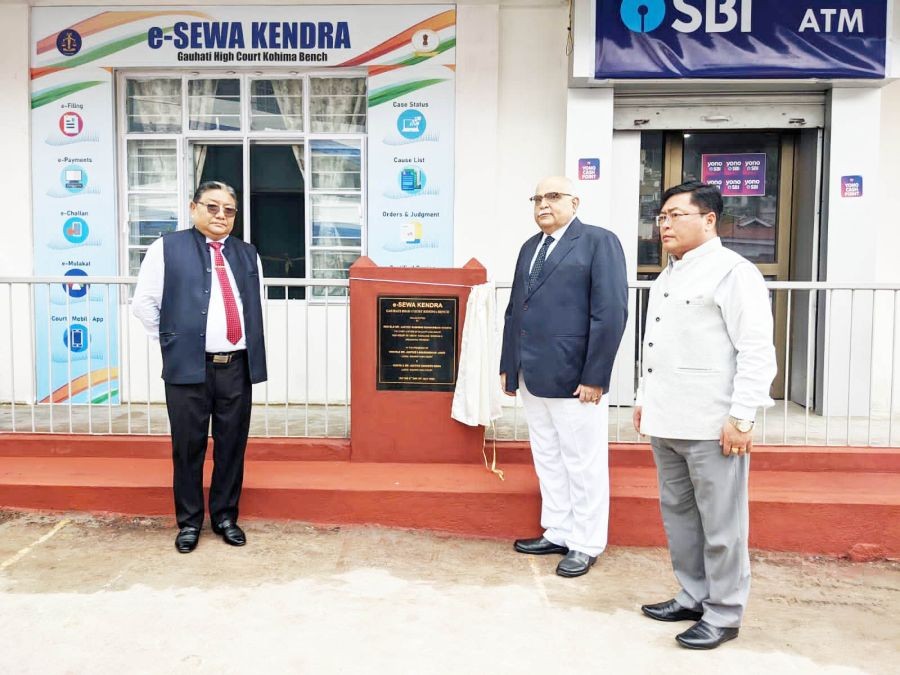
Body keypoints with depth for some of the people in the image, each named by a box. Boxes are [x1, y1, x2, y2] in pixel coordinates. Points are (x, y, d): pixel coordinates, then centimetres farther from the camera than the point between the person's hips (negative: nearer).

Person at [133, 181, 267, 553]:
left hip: (237, 367, 4)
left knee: (232, 446, 10)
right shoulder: (167, 248, 0)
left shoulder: (248, 254, 13)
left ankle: (226, 517, 25)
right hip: (188, 367, -3)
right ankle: (189, 522, 21)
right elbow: (144, 302, 1)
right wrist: (172, 340, 1)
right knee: (188, 447, 6)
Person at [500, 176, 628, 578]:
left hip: (575, 378, -7)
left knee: (583, 465, 5)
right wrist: (508, 366, 12)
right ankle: (557, 533, 29)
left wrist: (594, 376, -17)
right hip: (533, 377, 7)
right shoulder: (530, 247, 16)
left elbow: (611, 313, -13)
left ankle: (585, 545, 18)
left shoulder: (599, 241, -6)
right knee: (548, 462, 16)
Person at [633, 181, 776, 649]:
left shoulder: (733, 272, -9)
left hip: (711, 425, -8)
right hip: (666, 421, 8)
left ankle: (723, 614, 16)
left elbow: (756, 351, -13)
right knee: (678, 514, 16)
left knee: (720, 524, 2)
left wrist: (741, 417, -17)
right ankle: (692, 597, 30)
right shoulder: (667, 278, 18)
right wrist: (644, 399, 20)